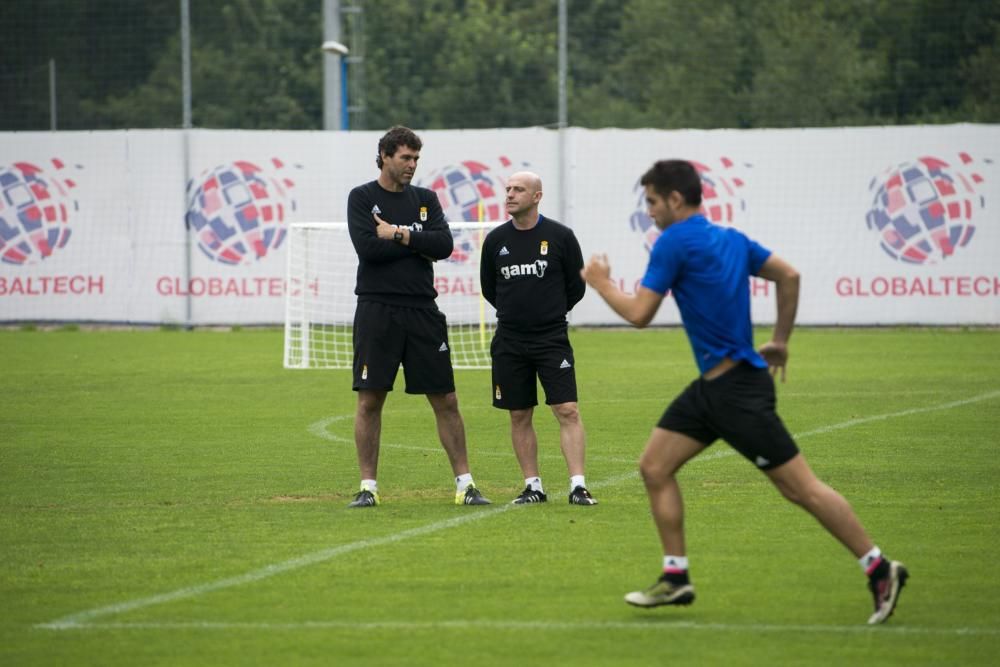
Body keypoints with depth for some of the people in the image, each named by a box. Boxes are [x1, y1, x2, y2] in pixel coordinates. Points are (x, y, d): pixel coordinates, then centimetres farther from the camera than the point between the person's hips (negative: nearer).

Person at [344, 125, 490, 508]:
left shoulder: (425, 199, 12)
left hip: (422, 311, 3)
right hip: (376, 309, -3)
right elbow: (367, 247, -14)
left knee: (445, 401, 2)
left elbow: (444, 245, -3)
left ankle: (464, 483, 6)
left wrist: (397, 234, -9)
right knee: (370, 401, -1)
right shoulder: (362, 198, 2)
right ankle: (368, 486, 6)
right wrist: (417, 242, -6)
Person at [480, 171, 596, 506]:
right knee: (519, 416, 6)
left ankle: (578, 486, -11)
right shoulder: (496, 240, 3)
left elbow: (576, 287, 6)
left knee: (567, 411, -10)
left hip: (552, 339, -3)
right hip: (509, 341, 3)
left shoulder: (560, 236, -4)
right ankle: (533, 486, 14)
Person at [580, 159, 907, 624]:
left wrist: (601, 284, 4)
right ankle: (675, 579, 12)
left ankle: (880, 570, 0)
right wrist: (780, 341, 19)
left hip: (738, 388, -10)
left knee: (801, 488, -6)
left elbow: (639, 313, -14)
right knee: (654, 467, 9)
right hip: (712, 384, 10)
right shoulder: (730, 239, 11)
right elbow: (789, 275, 13)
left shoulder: (674, 242, -14)